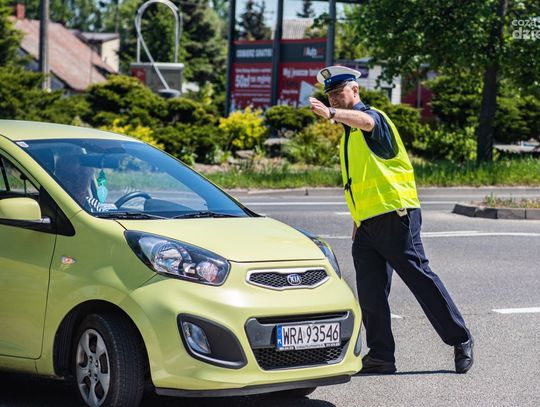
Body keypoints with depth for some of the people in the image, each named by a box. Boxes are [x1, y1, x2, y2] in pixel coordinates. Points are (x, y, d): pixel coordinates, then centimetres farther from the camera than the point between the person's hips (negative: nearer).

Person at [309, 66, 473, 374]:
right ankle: (381, 356, 7)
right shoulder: (349, 133, 21)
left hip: (395, 213, -8)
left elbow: (364, 121, -33)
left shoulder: (372, 116, -6)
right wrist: (358, 221, 23)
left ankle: (461, 340, 5)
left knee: (420, 277, -6)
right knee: (370, 292, 3)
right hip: (367, 223, 8)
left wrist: (331, 113, -51)